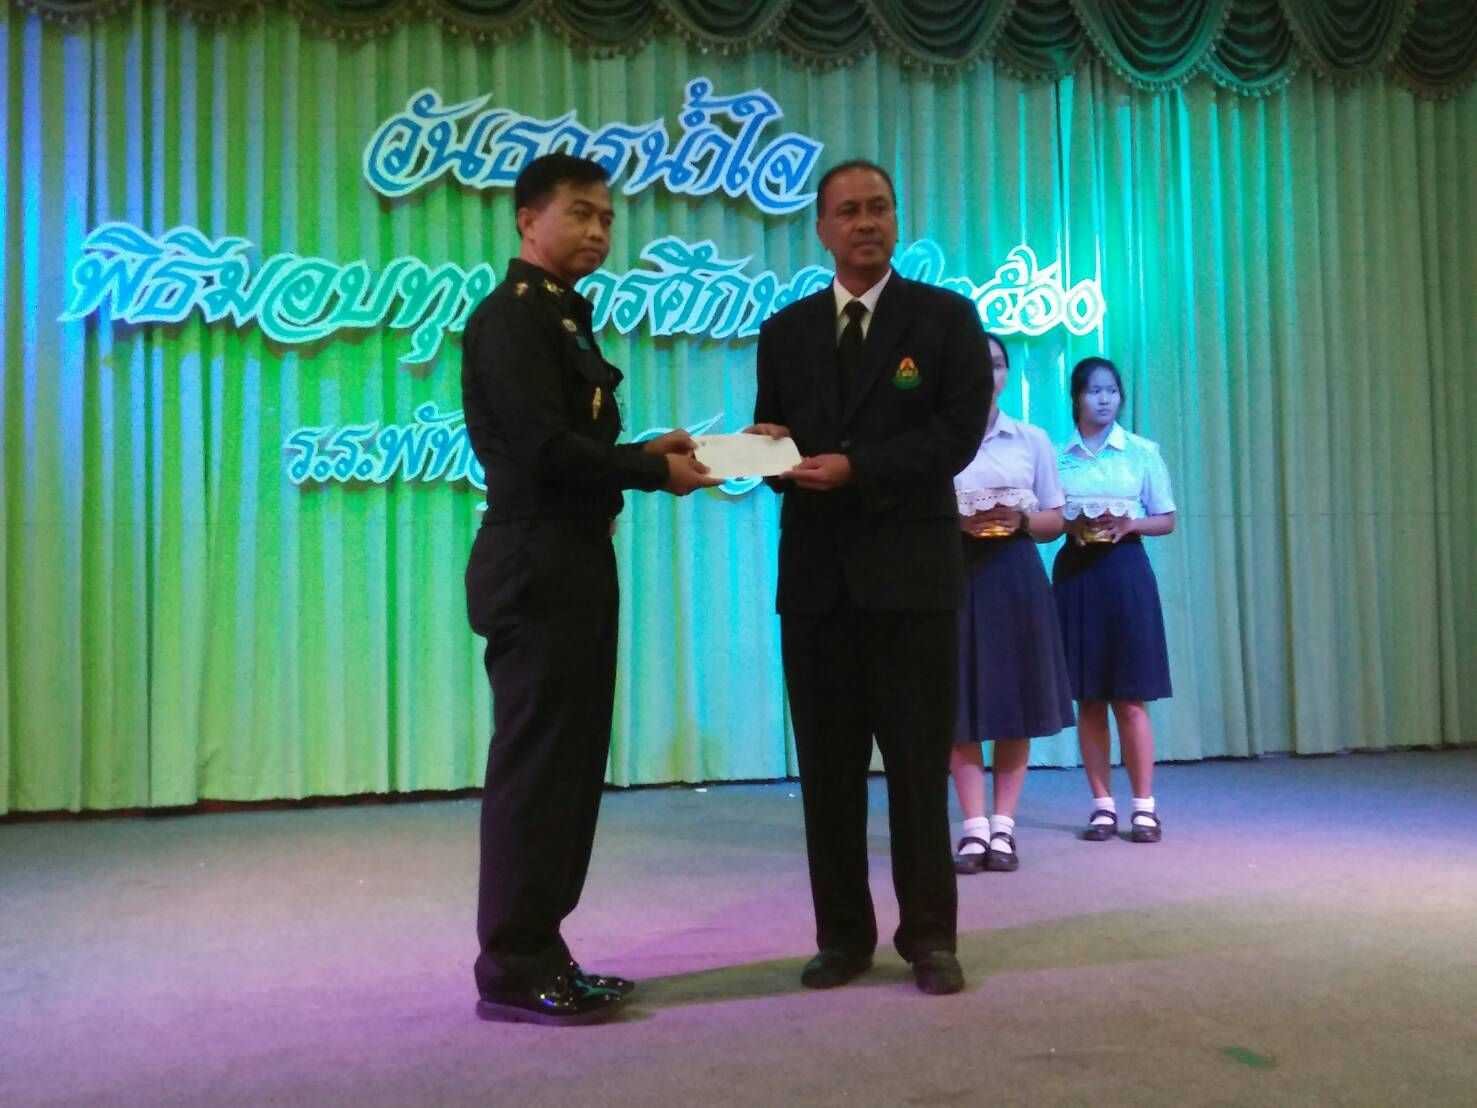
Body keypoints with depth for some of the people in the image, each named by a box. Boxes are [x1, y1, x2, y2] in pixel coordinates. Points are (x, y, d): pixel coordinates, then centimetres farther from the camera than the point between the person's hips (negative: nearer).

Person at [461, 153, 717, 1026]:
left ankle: (539, 954, 22)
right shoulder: (512, 315, -10)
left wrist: (643, 453, 3)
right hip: (539, 567, -10)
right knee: (535, 765, -4)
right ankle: (514, 971, 7)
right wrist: (655, 474, -10)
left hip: (575, 564, 10)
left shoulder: (562, 317, 19)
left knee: (567, 764, 12)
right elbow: (543, 447, -20)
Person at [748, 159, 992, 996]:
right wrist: (772, 450, -9)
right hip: (817, 572, 3)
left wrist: (855, 468, -16)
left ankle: (930, 936, 14)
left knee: (920, 762, 2)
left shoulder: (946, 316, 4)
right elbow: (773, 436, 15)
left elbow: (960, 430, -6)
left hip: (911, 570, -3)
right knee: (828, 765, 6)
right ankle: (844, 935, 18)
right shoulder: (787, 330, 15)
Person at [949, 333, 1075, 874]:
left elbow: (1055, 520, 8)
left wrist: (1021, 520, -12)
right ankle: (974, 827, 2)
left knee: (1016, 706, 1)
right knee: (960, 706, -3)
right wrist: (957, 522, -16)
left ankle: (1003, 826, 8)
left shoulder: (1033, 439, 8)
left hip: (1014, 575, 2)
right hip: (955, 574, -1)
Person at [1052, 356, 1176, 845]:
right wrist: (1072, 525, -11)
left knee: (1130, 697, -3)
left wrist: (1129, 525, -12)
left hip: (1125, 570, -1)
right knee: (1088, 699, 4)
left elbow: (1167, 519, 6)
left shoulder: (1143, 451, 3)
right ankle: (1102, 804, 12)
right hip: (1075, 572, 2)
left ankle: (1144, 805, 5)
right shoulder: (1058, 456, 6)